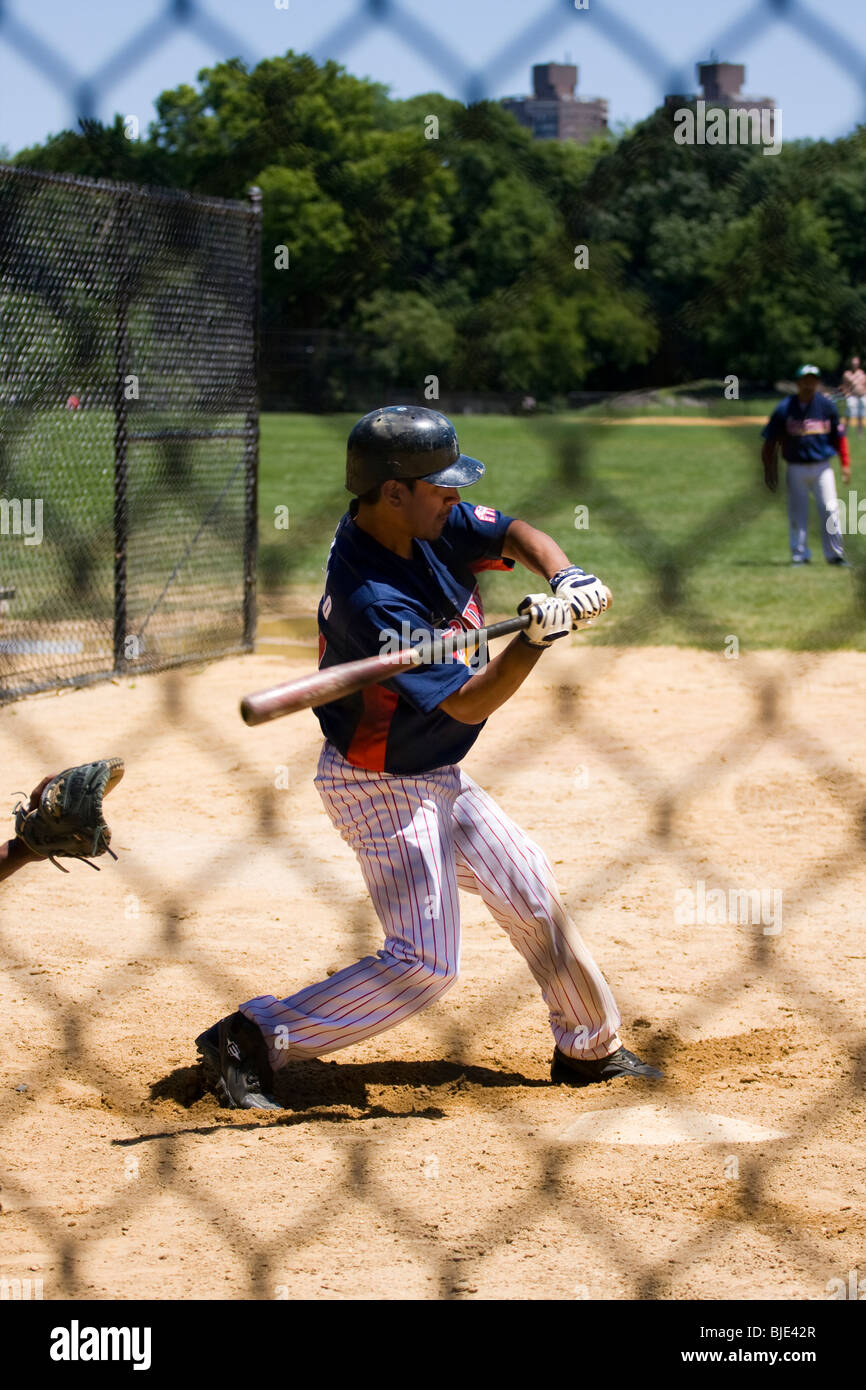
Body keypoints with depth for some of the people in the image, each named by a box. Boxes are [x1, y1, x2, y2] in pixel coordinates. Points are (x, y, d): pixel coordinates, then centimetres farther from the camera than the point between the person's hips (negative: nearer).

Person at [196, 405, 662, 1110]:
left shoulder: (426, 522, -7)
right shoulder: (372, 601, -31)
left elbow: (517, 534, 3)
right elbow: (469, 702, -27)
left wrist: (566, 578, -17)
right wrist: (540, 635, -37)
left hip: (438, 777, 9)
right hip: (382, 786, -9)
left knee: (532, 891, 18)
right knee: (425, 964, -13)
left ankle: (591, 1047, 35)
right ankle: (253, 1039, -7)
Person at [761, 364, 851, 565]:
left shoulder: (827, 405, 2)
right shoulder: (784, 409, -4)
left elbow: (839, 435, 9)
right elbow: (770, 441, 1)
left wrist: (845, 464, 4)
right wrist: (770, 471, -1)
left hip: (822, 467, 1)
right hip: (796, 469, -1)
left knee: (830, 510, -5)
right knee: (797, 513, 2)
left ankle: (835, 554, 3)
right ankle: (799, 554, 12)